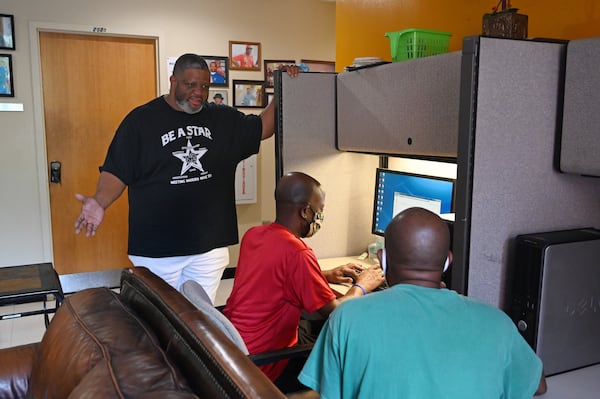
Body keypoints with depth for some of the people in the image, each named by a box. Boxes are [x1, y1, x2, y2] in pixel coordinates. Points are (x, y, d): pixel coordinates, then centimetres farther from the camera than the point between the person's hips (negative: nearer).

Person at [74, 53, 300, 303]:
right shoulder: (141, 120, -2)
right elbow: (117, 172, -3)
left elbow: (263, 127, 14)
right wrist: (99, 202, -22)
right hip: (156, 250, -2)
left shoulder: (223, 119, 9)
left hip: (209, 246, 3)